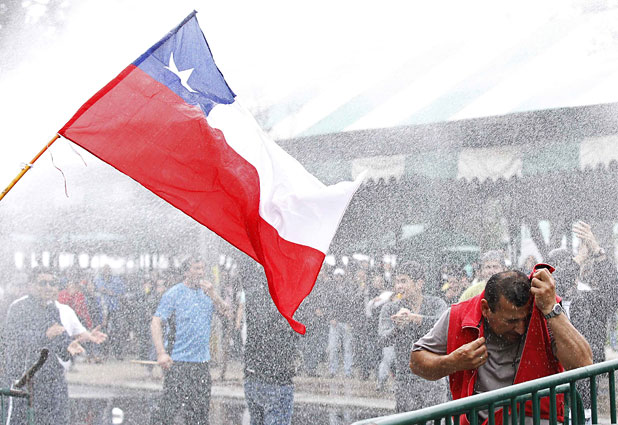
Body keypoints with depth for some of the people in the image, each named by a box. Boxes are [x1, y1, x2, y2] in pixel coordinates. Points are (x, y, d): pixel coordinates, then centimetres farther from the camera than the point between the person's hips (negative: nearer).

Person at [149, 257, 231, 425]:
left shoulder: (207, 292, 11)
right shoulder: (174, 293, -5)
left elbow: (226, 312, 3)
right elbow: (156, 323, -9)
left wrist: (213, 294, -13)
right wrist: (161, 353, -18)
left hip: (202, 361, 5)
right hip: (178, 361, -5)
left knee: (200, 409, 10)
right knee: (169, 405, -9)